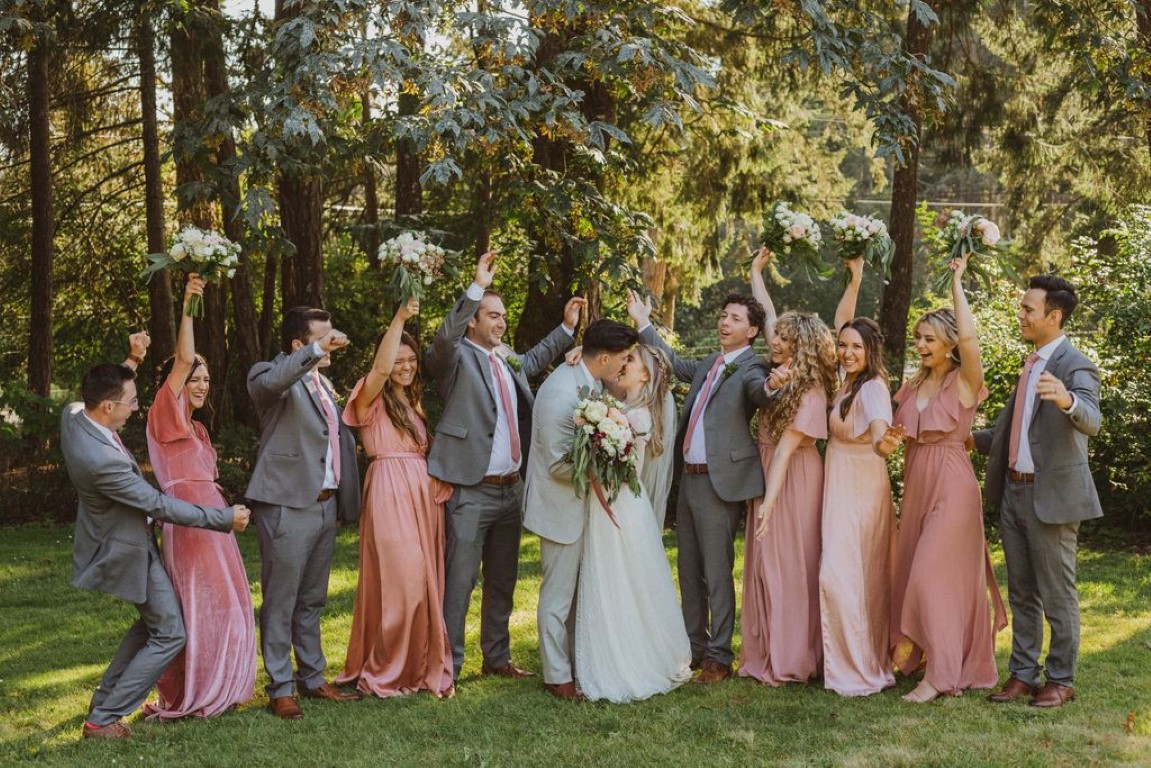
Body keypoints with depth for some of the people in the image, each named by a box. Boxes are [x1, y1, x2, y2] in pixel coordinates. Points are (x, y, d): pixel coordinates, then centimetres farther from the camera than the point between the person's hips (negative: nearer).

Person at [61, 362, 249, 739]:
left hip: (114, 538, 10)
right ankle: (103, 719, 7)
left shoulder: (73, 414, -12)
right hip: (127, 550, -9)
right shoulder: (102, 459, -37)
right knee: (169, 634, 3)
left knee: (153, 618, 25)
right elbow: (159, 506, -27)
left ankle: (105, 697, 33)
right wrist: (225, 518, -18)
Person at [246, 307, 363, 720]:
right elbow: (272, 381, -34)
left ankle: (312, 679, 27)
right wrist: (317, 349, -40)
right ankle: (280, 690, 7)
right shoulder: (270, 374, -7)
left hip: (325, 505, 8)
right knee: (280, 603, 0)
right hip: (287, 507, -8)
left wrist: (346, 500, 19)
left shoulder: (322, 383, 18)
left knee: (312, 601, 17)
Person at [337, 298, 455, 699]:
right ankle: (384, 672, 5)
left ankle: (422, 665, 18)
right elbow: (380, 368, -23)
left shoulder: (415, 402, 21)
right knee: (399, 580, -8)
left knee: (426, 582, 7)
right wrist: (399, 318, -26)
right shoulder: (373, 399, -1)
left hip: (425, 495, 7)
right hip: (390, 495, -7)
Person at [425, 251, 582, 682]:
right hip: (472, 492, -7)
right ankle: (449, 665, 6)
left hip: (511, 489, 8)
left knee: (503, 580, 17)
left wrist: (567, 326, 30)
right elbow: (444, 339, -30)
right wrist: (477, 287, -37)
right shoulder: (457, 357, -7)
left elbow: (534, 360, 35)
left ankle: (497, 658, 30)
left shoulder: (508, 360, 13)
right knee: (460, 581, -3)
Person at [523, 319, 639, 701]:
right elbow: (559, 465, -25)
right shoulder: (561, 393, -27)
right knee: (558, 593, 3)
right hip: (561, 506, -9)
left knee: (580, 589, 18)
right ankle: (557, 676, 15)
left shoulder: (592, 382, 1)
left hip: (583, 502, 9)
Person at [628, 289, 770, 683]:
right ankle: (695, 646, 27)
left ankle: (719, 657, 8)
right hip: (689, 477, 8)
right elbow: (676, 363, 31)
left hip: (718, 482, -8)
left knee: (717, 572, -2)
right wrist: (644, 324, 30)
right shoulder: (709, 363, 14)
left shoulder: (751, 369, -9)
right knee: (689, 570, 15)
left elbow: (758, 391, -30)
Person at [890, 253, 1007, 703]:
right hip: (917, 484, 7)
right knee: (913, 574, 11)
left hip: (951, 485, -7)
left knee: (932, 573, -11)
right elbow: (901, 435, 17)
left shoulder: (965, 381, -8)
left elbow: (968, 335, -25)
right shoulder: (913, 387, 12)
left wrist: (957, 282, -17)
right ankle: (917, 653, 25)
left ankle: (940, 674, -3)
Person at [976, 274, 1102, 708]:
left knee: (1058, 595, 4)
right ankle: (1022, 674, 24)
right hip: (1014, 493, 8)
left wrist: (1068, 400, -50)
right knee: (1021, 594, 14)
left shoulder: (1075, 366, -13)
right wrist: (972, 439, 20)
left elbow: (1091, 422, -31)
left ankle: (1061, 681, 16)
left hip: (1052, 496, -8)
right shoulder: (1032, 365, 14)